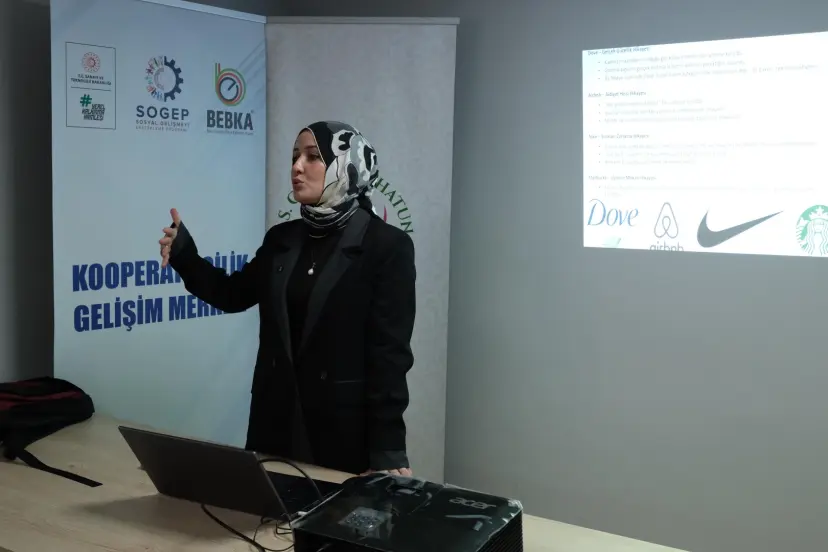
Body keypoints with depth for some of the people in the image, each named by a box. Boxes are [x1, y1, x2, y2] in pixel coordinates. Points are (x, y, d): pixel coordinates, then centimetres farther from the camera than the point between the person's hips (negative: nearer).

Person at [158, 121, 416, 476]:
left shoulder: (387, 245, -9)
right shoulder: (282, 239, 8)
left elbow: (390, 352, -13)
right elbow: (233, 294, 16)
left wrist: (389, 449, -16)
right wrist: (183, 254, -1)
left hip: (345, 426, -5)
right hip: (277, 418, 5)